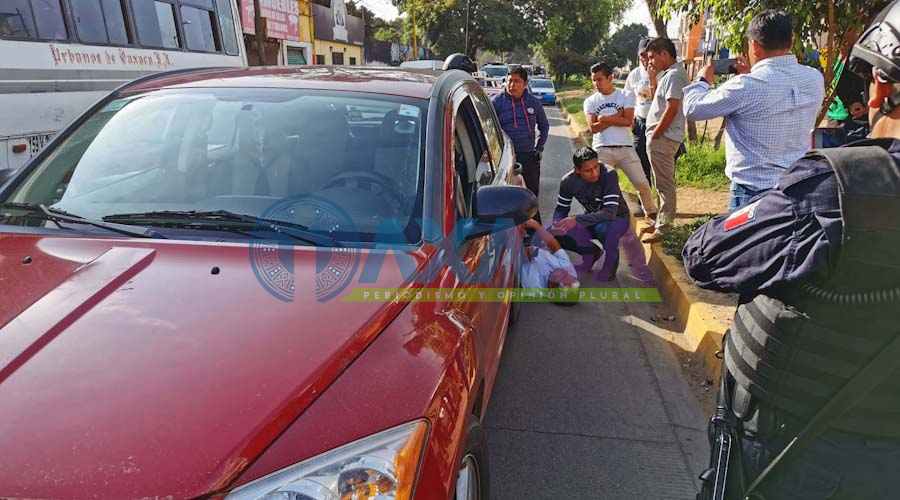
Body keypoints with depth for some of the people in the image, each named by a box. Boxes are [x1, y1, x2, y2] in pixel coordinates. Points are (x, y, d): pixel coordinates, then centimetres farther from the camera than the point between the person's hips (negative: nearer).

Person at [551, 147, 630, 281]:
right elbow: (561, 208, -5)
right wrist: (557, 224, -28)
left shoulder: (609, 175, -30)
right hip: (591, 218, 5)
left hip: (617, 218, -4)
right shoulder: (568, 181, -17)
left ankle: (610, 263, -8)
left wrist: (576, 219, -46)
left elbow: (610, 212, -37)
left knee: (603, 228, -40)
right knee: (554, 233, -16)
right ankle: (591, 253, 10)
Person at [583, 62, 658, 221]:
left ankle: (651, 212, 26)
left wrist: (605, 119, -8)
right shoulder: (590, 101, 8)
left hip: (625, 148, 0)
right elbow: (593, 128, -5)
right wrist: (617, 117, -6)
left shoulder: (626, 96, 6)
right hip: (602, 149, 0)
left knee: (642, 184, 3)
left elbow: (628, 121, -9)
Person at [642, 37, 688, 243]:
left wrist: (654, 134, -18)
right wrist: (653, 78, 12)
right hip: (662, 137, 11)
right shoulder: (668, 74, 17)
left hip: (663, 138, -11)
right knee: (664, 183, 17)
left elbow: (672, 109, -22)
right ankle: (661, 222, 27)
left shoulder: (674, 75, -15)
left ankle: (663, 229, 0)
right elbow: (657, 99, 22)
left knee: (664, 184, -6)